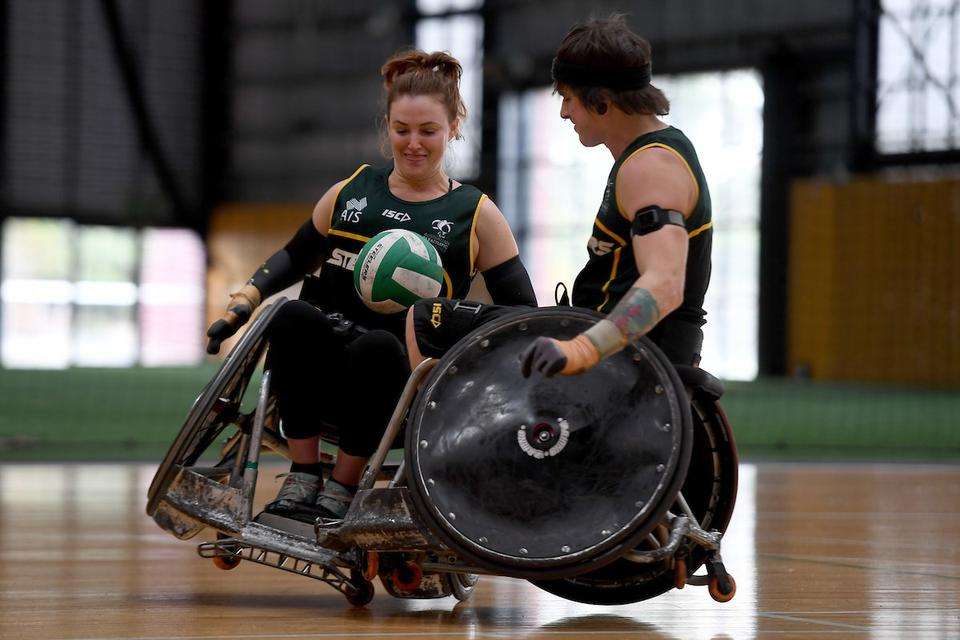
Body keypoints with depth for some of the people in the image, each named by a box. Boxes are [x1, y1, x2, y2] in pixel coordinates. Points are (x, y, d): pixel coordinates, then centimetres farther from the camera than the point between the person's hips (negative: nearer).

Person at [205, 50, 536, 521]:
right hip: (321, 376, 2)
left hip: (401, 384, -2)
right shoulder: (351, 192, 17)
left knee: (377, 345, -37)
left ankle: (343, 487, -19)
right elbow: (297, 256, 29)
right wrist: (245, 300, 12)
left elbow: (522, 314, 8)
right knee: (293, 315, -31)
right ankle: (302, 473, -21)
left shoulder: (477, 215, 9)